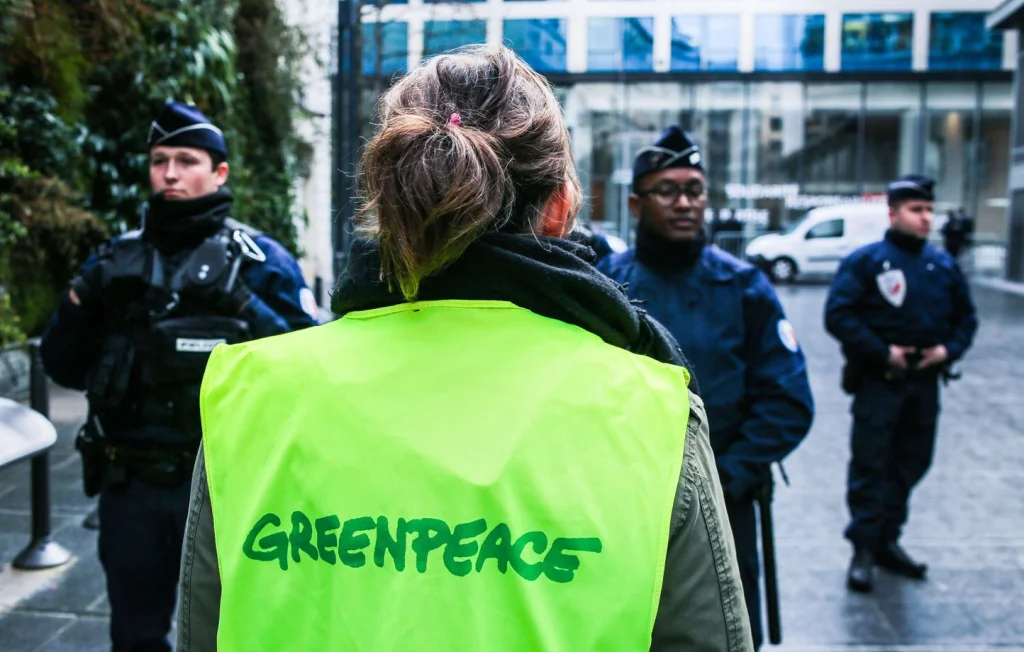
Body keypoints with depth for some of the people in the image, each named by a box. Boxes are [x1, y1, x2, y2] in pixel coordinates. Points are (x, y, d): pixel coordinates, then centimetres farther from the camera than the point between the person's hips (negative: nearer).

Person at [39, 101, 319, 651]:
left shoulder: (260, 260, -3)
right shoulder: (116, 260, 8)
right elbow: (66, 370, 10)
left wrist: (245, 307, -20)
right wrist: (80, 300, -6)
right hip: (129, 486, 4)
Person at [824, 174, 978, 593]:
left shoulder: (943, 264, 10)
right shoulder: (866, 260, -6)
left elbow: (966, 316, 17)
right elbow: (838, 315, -13)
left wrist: (949, 348, -2)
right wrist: (883, 352, -17)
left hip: (924, 380, 6)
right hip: (879, 381, -5)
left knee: (911, 463, 12)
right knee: (870, 464, -4)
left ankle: (888, 541, 26)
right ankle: (864, 549, 5)